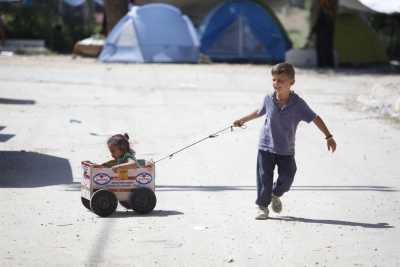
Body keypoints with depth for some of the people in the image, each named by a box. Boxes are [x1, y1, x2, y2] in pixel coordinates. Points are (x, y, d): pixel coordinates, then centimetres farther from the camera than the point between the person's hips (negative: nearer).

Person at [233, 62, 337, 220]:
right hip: (266, 146, 1)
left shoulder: (298, 104, -14)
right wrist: (243, 120, 27)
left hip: (286, 150, -1)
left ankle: (275, 195, 36)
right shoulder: (269, 99, -7)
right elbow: (260, 112, 15)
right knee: (264, 179, -1)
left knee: (286, 179, 4)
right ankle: (262, 207, 15)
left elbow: (315, 118, -8)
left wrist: (329, 137, -10)